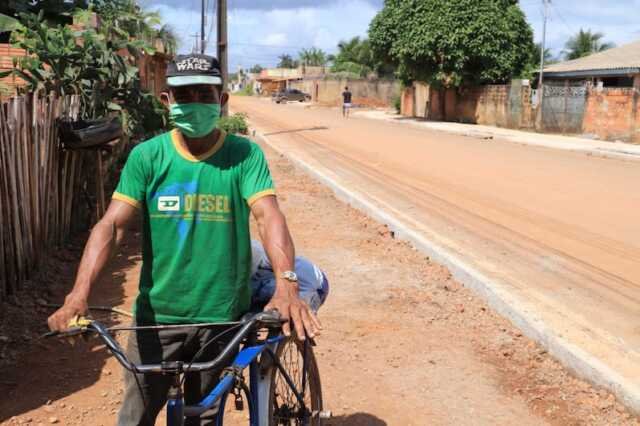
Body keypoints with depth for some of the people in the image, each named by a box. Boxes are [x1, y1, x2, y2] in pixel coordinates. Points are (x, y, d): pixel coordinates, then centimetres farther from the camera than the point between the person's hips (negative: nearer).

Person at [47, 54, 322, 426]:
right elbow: (112, 224, -11)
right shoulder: (147, 156, -4)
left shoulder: (245, 155, -6)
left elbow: (269, 216, -19)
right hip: (156, 316, 1)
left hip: (222, 317, 0)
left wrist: (286, 285, -36)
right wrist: (79, 294, -26)